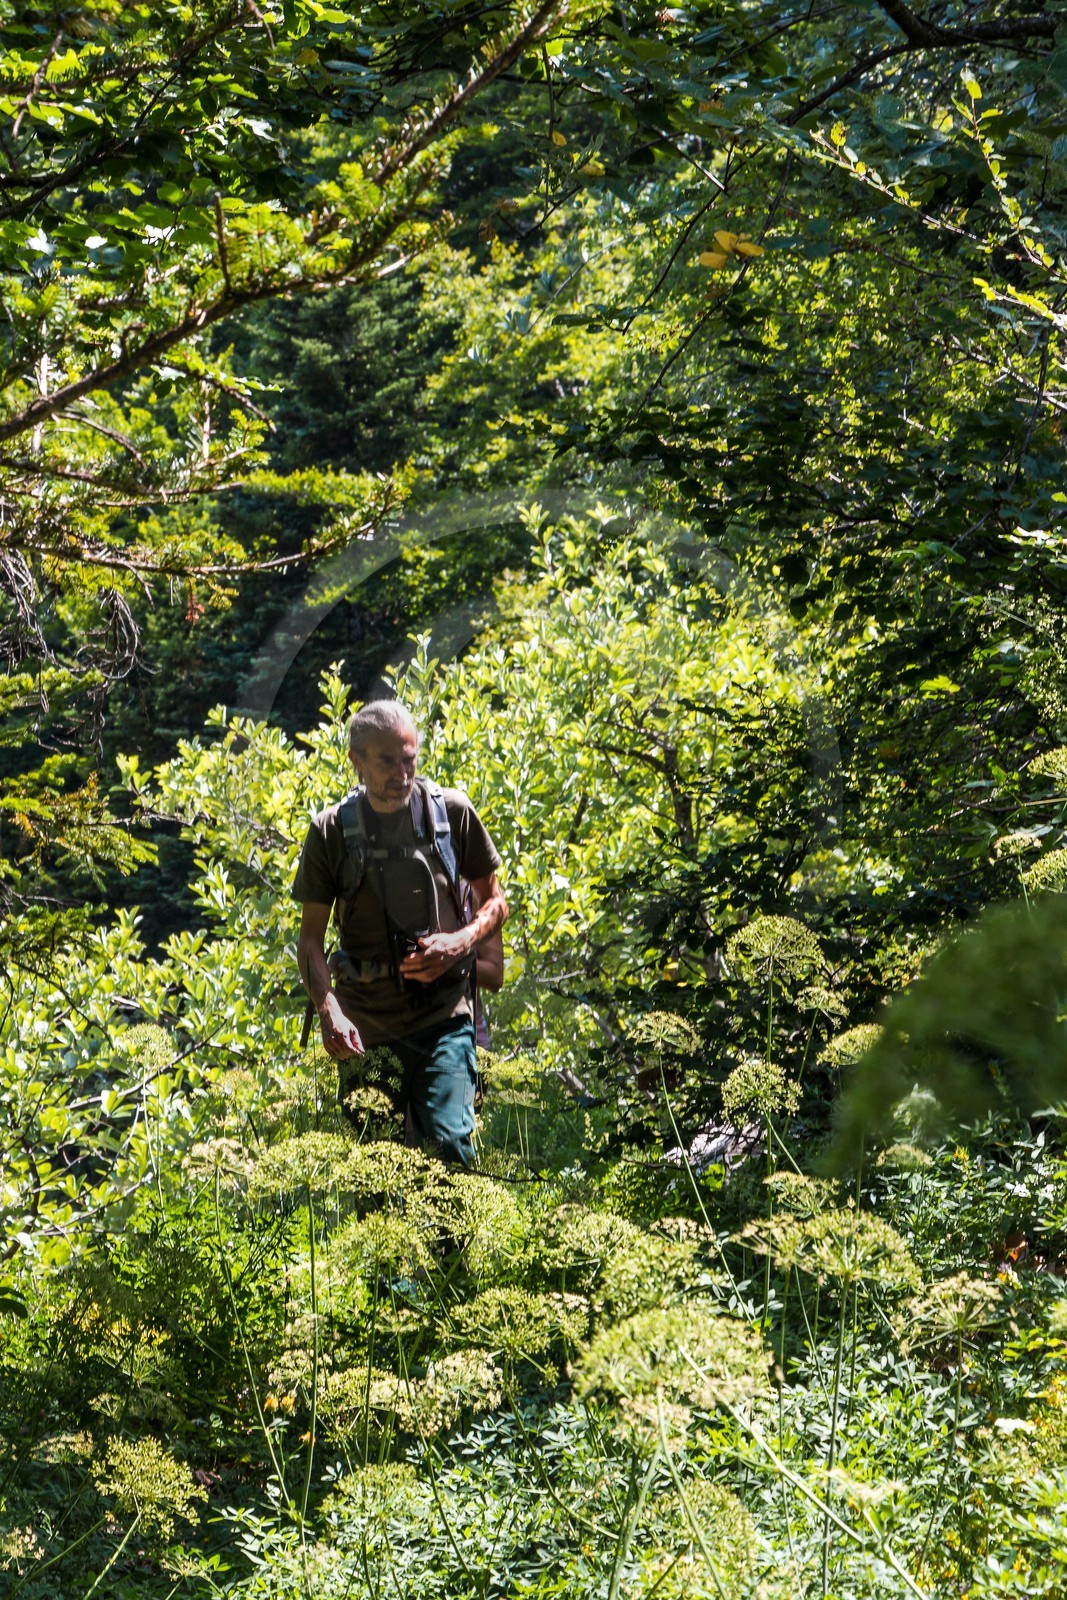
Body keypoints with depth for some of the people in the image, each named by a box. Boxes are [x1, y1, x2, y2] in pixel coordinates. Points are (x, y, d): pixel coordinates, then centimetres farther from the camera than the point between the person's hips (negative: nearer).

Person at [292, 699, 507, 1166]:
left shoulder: (452, 812, 1)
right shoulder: (332, 831, 0)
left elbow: (495, 902, 11)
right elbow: (310, 938, 2)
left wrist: (460, 943, -11)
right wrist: (327, 1009, -16)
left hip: (442, 1014, -1)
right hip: (364, 1022, 1)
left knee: (447, 1142, -16)